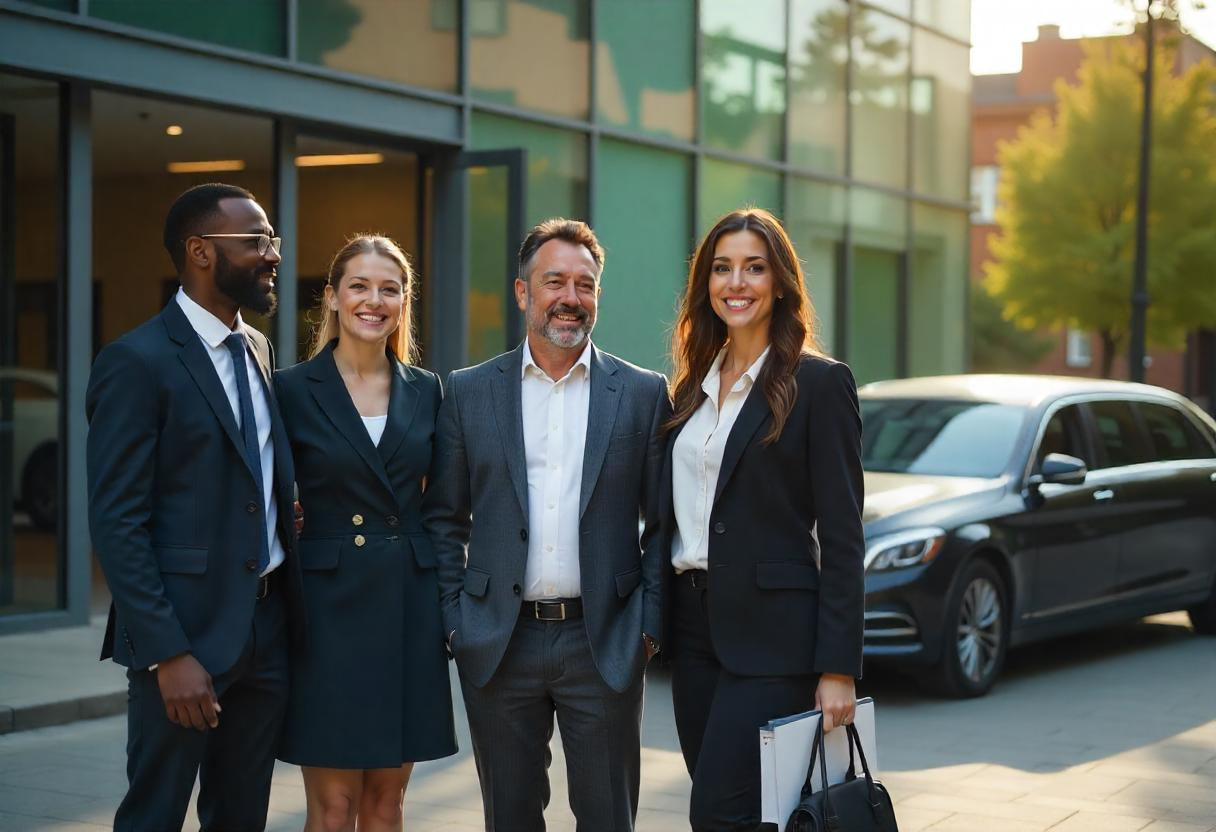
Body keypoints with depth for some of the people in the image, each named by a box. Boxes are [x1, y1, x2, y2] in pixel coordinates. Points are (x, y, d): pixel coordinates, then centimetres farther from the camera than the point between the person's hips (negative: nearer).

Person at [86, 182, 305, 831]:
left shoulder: (258, 349, 12)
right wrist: (168, 653, -20)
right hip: (184, 631, -7)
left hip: (268, 625, 7)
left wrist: (290, 607, 8)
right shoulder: (137, 362, -12)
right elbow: (117, 525, -15)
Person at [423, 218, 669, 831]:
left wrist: (648, 624, -3)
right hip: (497, 643, 1)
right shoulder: (469, 392, 5)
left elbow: (664, 523, 4)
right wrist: (453, 619, 0)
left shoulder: (643, 394, 3)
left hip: (605, 643, -1)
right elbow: (443, 519, 8)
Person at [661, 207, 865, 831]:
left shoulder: (820, 383, -6)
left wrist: (838, 668, -14)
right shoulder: (691, 387, 13)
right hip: (692, 623, 7)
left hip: (771, 631, -7)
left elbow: (842, 537, -10)